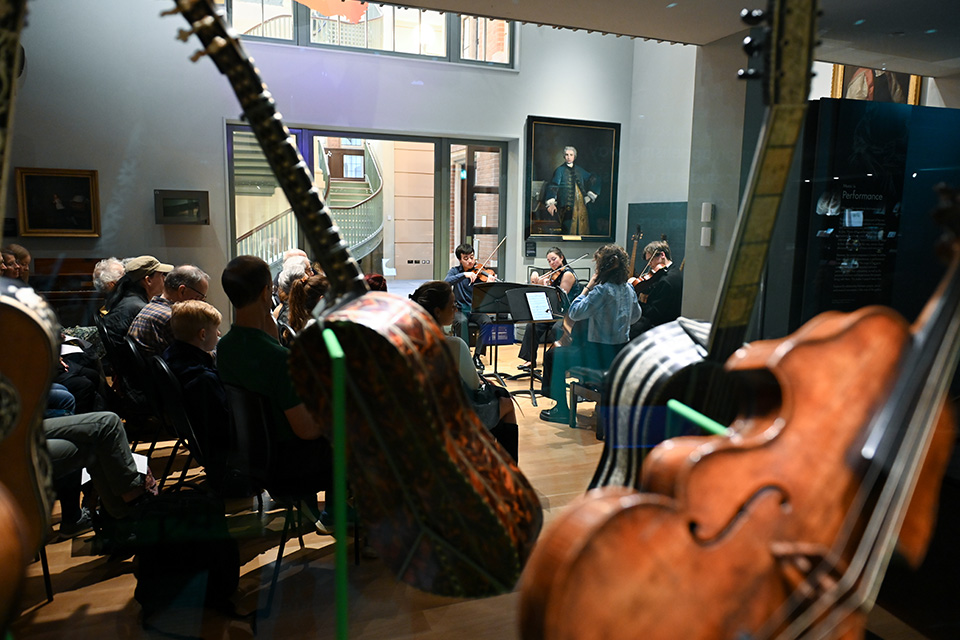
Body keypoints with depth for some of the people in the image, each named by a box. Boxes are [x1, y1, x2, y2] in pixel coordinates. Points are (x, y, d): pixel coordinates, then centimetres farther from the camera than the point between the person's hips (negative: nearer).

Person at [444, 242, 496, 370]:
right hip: (460, 310, -1)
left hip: (476, 310, 1)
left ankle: (477, 355, -14)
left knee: (487, 321, -29)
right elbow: (446, 283, -19)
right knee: (461, 321, -34)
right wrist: (464, 274, -29)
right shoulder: (455, 271, 4)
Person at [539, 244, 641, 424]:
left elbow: (574, 313, -19)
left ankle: (561, 409, 12)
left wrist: (587, 287, -11)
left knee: (554, 356, 8)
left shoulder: (602, 290, -22)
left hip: (603, 354, -9)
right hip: (621, 353, 9)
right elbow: (635, 316, 19)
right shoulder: (628, 289, 3)